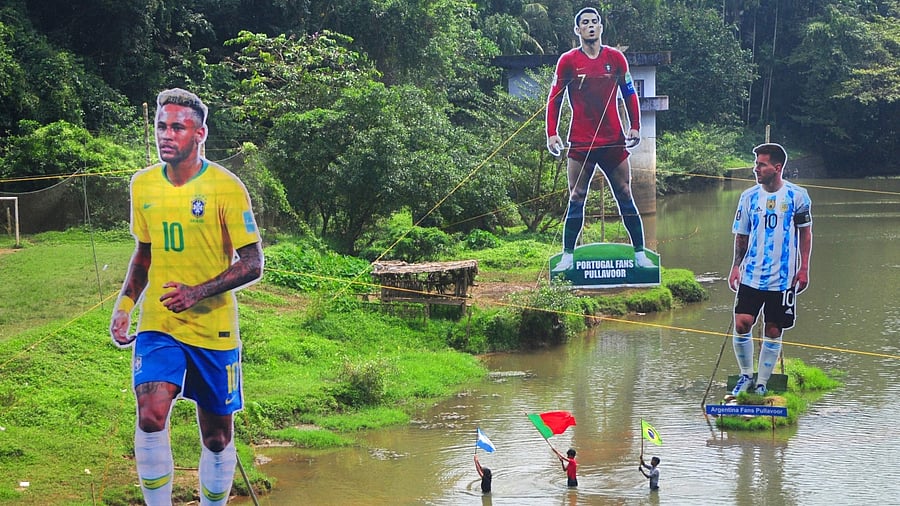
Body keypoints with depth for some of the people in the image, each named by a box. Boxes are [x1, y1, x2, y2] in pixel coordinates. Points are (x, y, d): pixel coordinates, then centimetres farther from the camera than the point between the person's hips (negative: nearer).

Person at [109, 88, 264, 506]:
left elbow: (252, 264, -9)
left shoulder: (226, 188, -9)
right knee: (151, 417, -20)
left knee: (216, 436, 7)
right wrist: (124, 305, 6)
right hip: (157, 325, 2)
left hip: (214, 329, -2)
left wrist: (198, 292, -22)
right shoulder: (143, 184, 5)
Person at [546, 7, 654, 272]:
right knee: (576, 200, -1)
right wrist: (552, 133, -5)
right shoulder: (568, 61, 1)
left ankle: (640, 253, 9)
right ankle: (567, 256, 5)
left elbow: (630, 94, 11)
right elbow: (554, 99, 4)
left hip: (614, 141, 1)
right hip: (580, 144, -1)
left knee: (625, 198, 4)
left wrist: (635, 127, 4)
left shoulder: (616, 58, 5)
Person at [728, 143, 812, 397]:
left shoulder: (797, 195, -3)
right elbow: (741, 236, 11)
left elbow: (805, 232, 6)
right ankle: (746, 375, 10)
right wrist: (736, 266, 2)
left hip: (784, 279, -1)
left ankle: (761, 384, 15)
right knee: (741, 323, -11)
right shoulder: (749, 197, 3)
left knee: (773, 331, 3)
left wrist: (804, 268, 1)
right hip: (751, 276, 2)